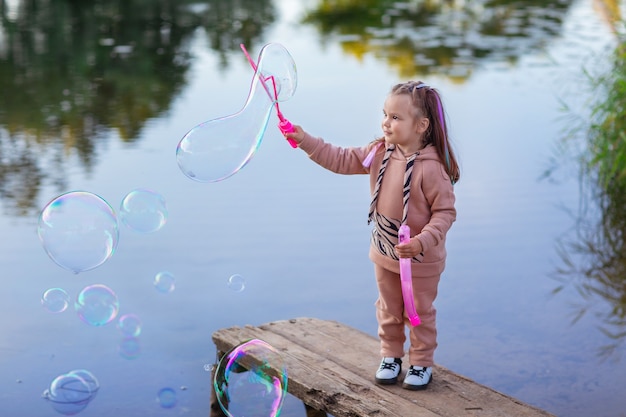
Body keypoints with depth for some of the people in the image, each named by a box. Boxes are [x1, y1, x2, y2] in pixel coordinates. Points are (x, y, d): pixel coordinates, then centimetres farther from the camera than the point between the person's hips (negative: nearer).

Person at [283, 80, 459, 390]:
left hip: (422, 260, -6)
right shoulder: (379, 152, -7)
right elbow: (342, 160, -1)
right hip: (384, 252, 6)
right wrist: (305, 140, -10)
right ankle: (391, 356, 40)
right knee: (388, 310, 21)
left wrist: (422, 241, -36)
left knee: (420, 312, 14)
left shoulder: (430, 167, -27)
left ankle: (422, 364, 31)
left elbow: (445, 212, -23)